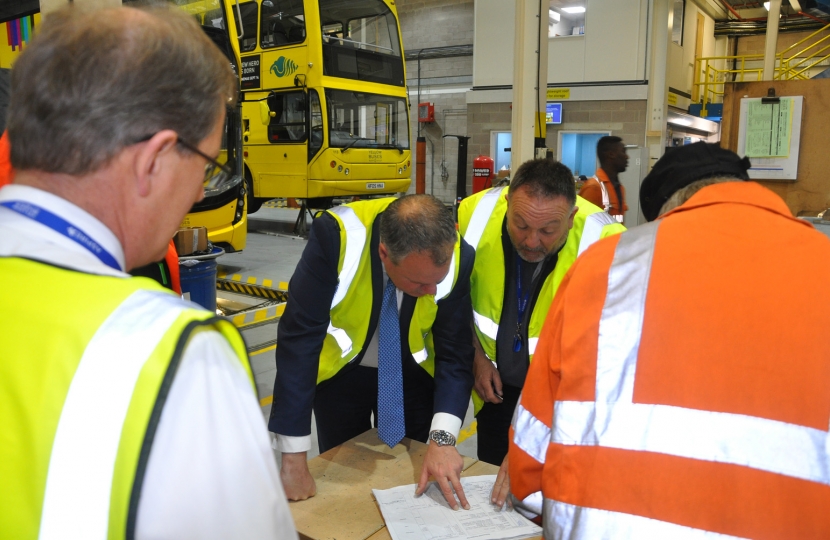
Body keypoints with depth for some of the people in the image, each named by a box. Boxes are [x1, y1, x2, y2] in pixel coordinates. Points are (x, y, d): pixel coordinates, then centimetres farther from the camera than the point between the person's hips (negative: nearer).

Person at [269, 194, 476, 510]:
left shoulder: (458, 257, -26)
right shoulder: (335, 236, -34)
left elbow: (454, 351, -17)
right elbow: (299, 338, -31)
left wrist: (442, 438, -31)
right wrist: (294, 457, -29)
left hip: (412, 374, 2)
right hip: (339, 372, -1)